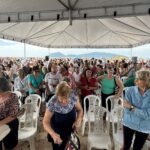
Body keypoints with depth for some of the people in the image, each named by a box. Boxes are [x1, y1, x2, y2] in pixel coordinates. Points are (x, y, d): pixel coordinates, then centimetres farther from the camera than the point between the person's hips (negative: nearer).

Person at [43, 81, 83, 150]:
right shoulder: (52, 103, -31)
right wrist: (53, 134, -38)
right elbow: (45, 122, -22)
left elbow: (80, 110, -6)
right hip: (57, 130, -2)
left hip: (70, 128, 3)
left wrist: (78, 120, -24)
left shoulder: (74, 96, -25)